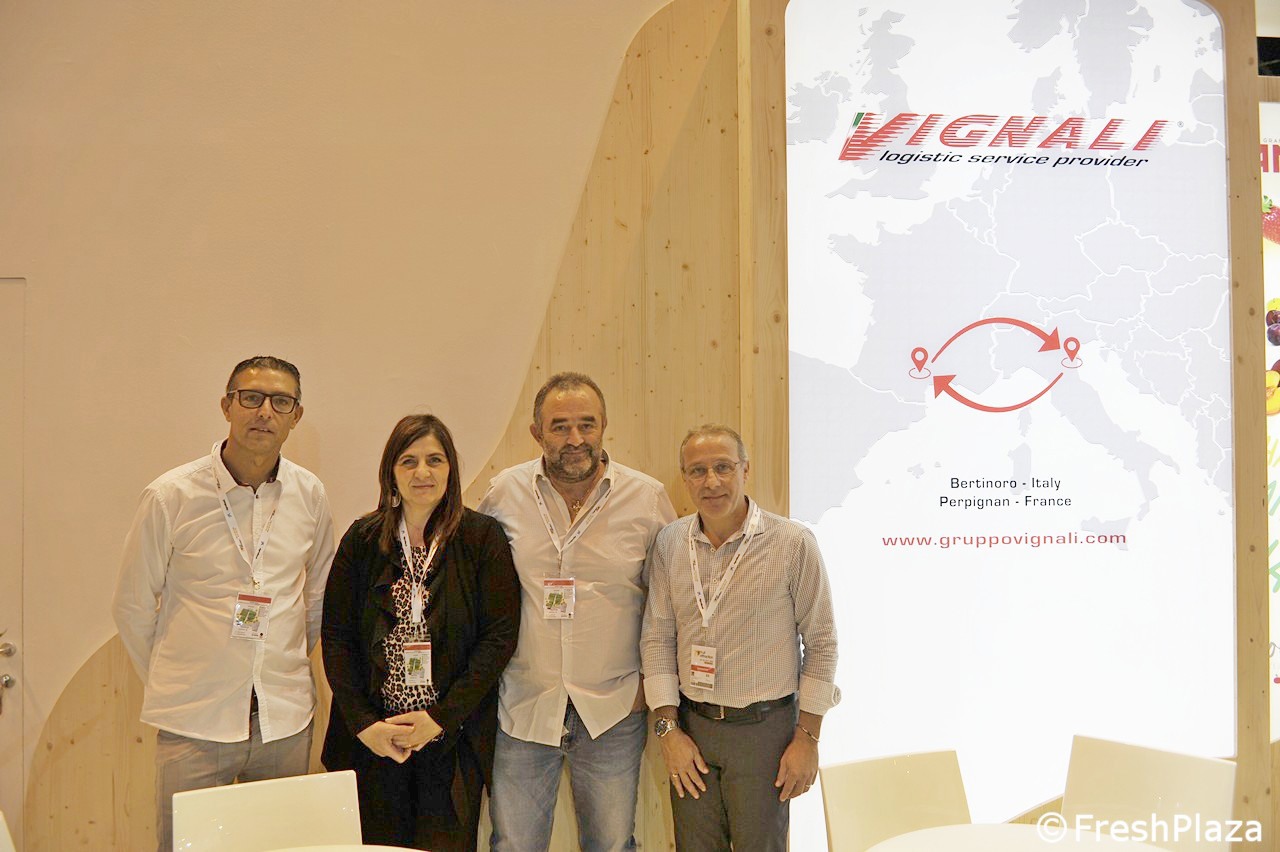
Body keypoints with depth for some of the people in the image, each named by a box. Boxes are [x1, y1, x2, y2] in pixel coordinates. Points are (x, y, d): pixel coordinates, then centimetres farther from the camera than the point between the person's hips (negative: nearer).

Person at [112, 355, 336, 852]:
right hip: (194, 724, -3)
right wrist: (173, 684, 9)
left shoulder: (309, 495, 1)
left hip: (286, 719, 3)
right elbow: (132, 608, 2)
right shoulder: (171, 497, -8)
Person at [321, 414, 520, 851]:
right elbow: (335, 635, 2)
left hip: (452, 739, -1)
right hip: (372, 741, 2)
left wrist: (441, 717, -12)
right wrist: (364, 723, -7)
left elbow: (501, 635, -7)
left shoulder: (483, 537, -3)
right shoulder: (363, 539, 3)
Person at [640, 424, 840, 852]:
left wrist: (807, 738, -6)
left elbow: (820, 642, -5)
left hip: (763, 728, -3)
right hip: (691, 725, 3)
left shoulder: (793, 543, -11)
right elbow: (657, 638, 4)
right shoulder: (670, 543, 0)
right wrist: (668, 729, -1)